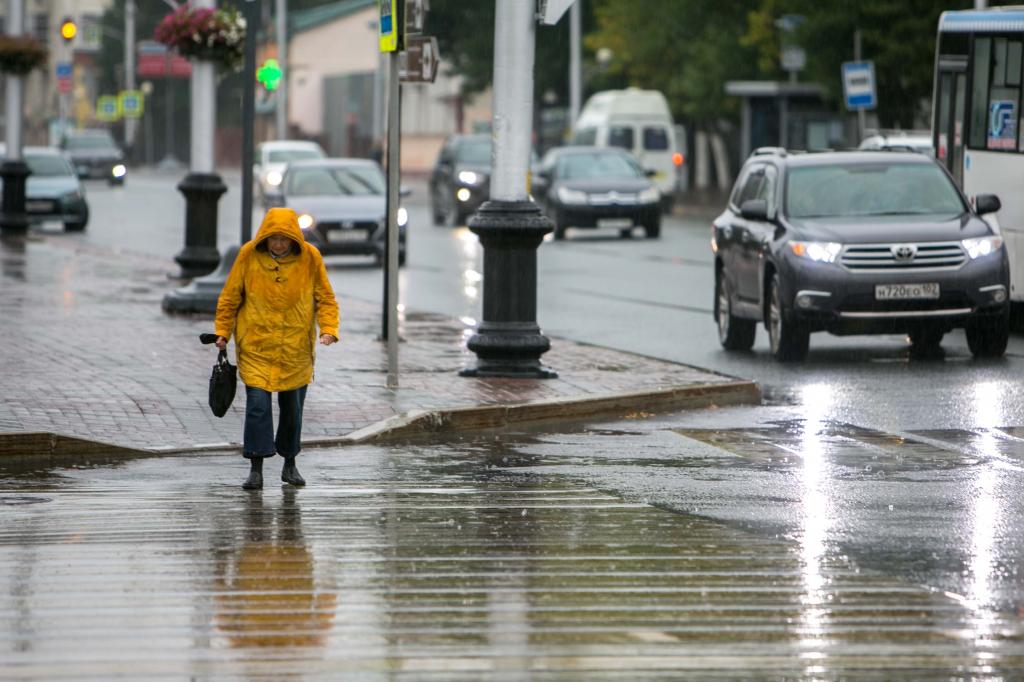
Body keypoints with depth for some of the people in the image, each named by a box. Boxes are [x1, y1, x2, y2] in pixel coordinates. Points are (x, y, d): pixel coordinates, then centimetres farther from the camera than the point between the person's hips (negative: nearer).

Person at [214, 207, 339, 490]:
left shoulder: (310, 258, -5)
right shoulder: (248, 255, -7)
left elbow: (325, 298, 2)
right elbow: (230, 297, 3)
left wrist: (328, 328, -13)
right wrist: (222, 332, 2)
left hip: (296, 349, 1)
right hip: (255, 347, -1)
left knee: (292, 408, 10)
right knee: (257, 405, -10)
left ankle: (290, 464, 26)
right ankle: (256, 469, -3)